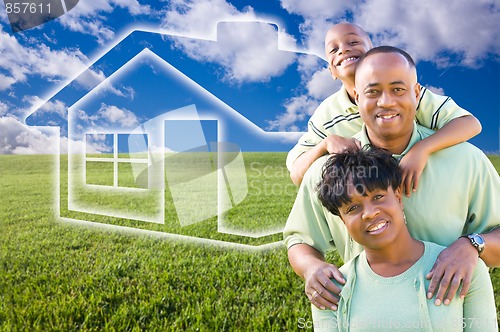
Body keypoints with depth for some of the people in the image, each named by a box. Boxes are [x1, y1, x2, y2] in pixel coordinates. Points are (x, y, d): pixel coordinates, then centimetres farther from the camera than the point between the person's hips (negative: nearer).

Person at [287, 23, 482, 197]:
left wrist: (422, 148, -32)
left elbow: (471, 123, -15)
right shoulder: (325, 115, -7)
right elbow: (296, 175, -8)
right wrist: (325, 144, -24)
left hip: (418, 193, 1)